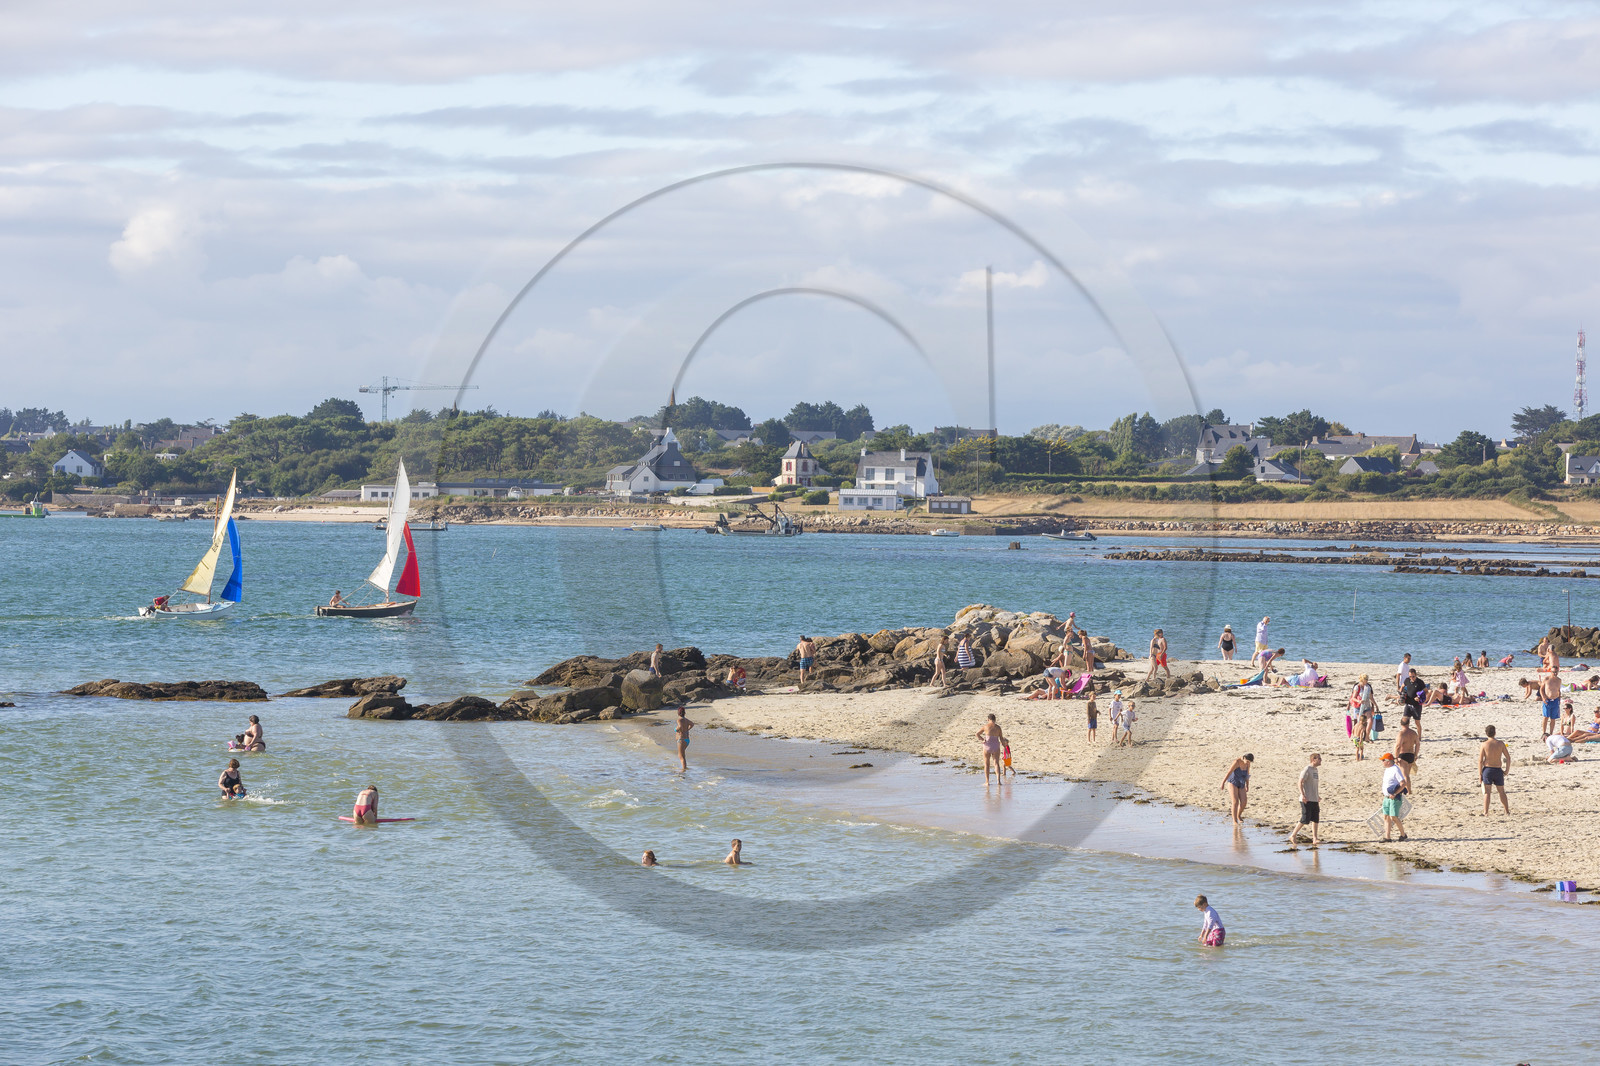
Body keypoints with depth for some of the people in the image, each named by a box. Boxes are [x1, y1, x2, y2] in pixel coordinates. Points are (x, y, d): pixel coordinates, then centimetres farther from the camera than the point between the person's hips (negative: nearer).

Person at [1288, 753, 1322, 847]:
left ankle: (1315, 839, 7)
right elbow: (1300, 782, -16)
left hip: (1314, 800, 9)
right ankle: (1293, 835, 4)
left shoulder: (1315, 770, 15)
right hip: (1307, 800, -9)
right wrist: (1303, 795, -23)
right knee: (1305, 819, -7)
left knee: (1316, 819, 5)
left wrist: (1318, 796, 24)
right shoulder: (1307, 770, -12)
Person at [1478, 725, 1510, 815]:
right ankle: (1507, 811, 21)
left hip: (1487, 769, -2)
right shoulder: (1500, 743, -2)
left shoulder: (1484, 744, -7)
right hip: (1498, 770, 2)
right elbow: (1508, 757, 0)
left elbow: (1480, 760, -8)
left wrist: (1480, 774, -3)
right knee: (1502, 792, 16)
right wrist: (1507, 769, 11)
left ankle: (1486, 813, -7)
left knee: (1487, 792, 1)